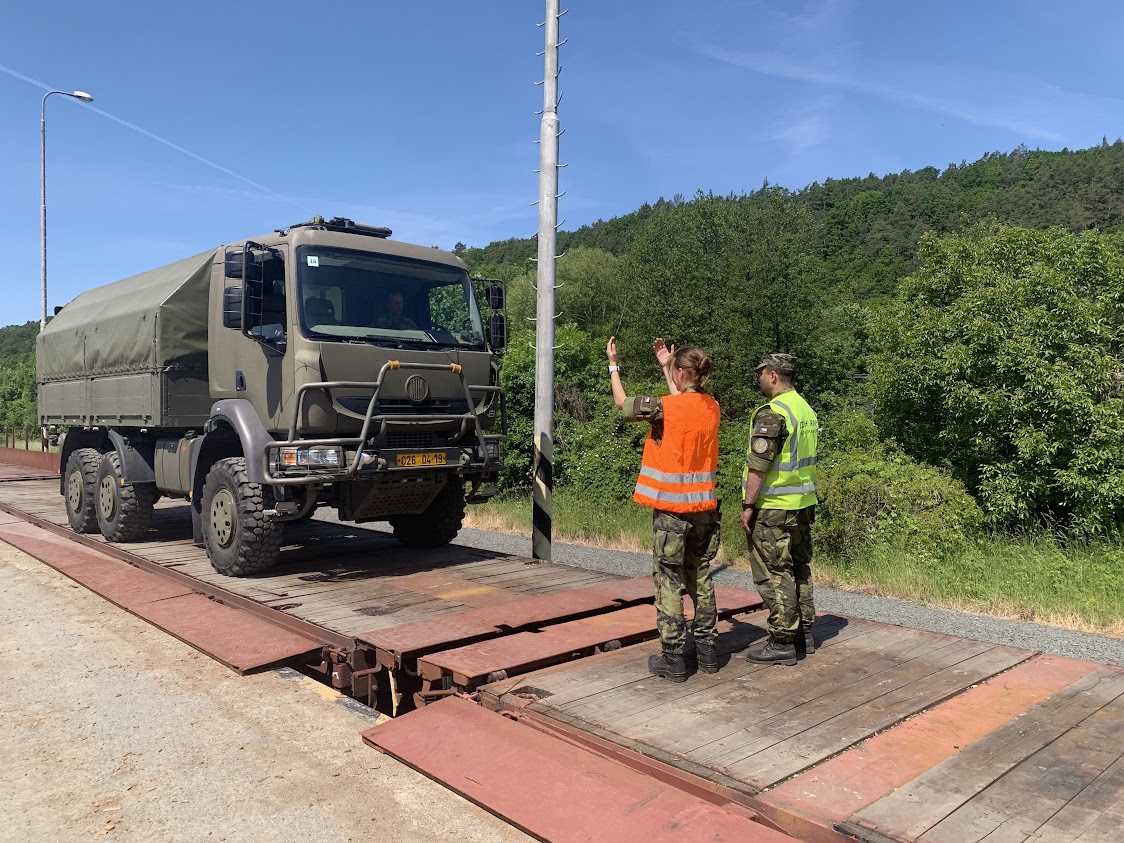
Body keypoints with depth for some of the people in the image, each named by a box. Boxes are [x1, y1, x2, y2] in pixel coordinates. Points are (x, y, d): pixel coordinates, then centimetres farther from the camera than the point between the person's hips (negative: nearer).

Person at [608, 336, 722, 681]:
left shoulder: (666, 406, -14)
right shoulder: (711, 406, 4)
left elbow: (622, 404, 0)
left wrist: (613, 365, 13)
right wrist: (666, 364, 31)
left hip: (672, 507, -6)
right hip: (705, 506, 6)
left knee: (669, 581, 2)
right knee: (701, 578, 16)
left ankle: (673, 658, 5)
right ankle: (707, 651, 23)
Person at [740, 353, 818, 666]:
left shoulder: (772, 412, -17)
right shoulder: (807, 410, 12)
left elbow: (758, 465, -20)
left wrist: (747, 505, -15)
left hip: (773, 508, -9)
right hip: (804, 504, 9)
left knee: (774, 574, -2)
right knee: (800, 569, 16)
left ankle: (782, 643, 3)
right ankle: (805, 633, 25)